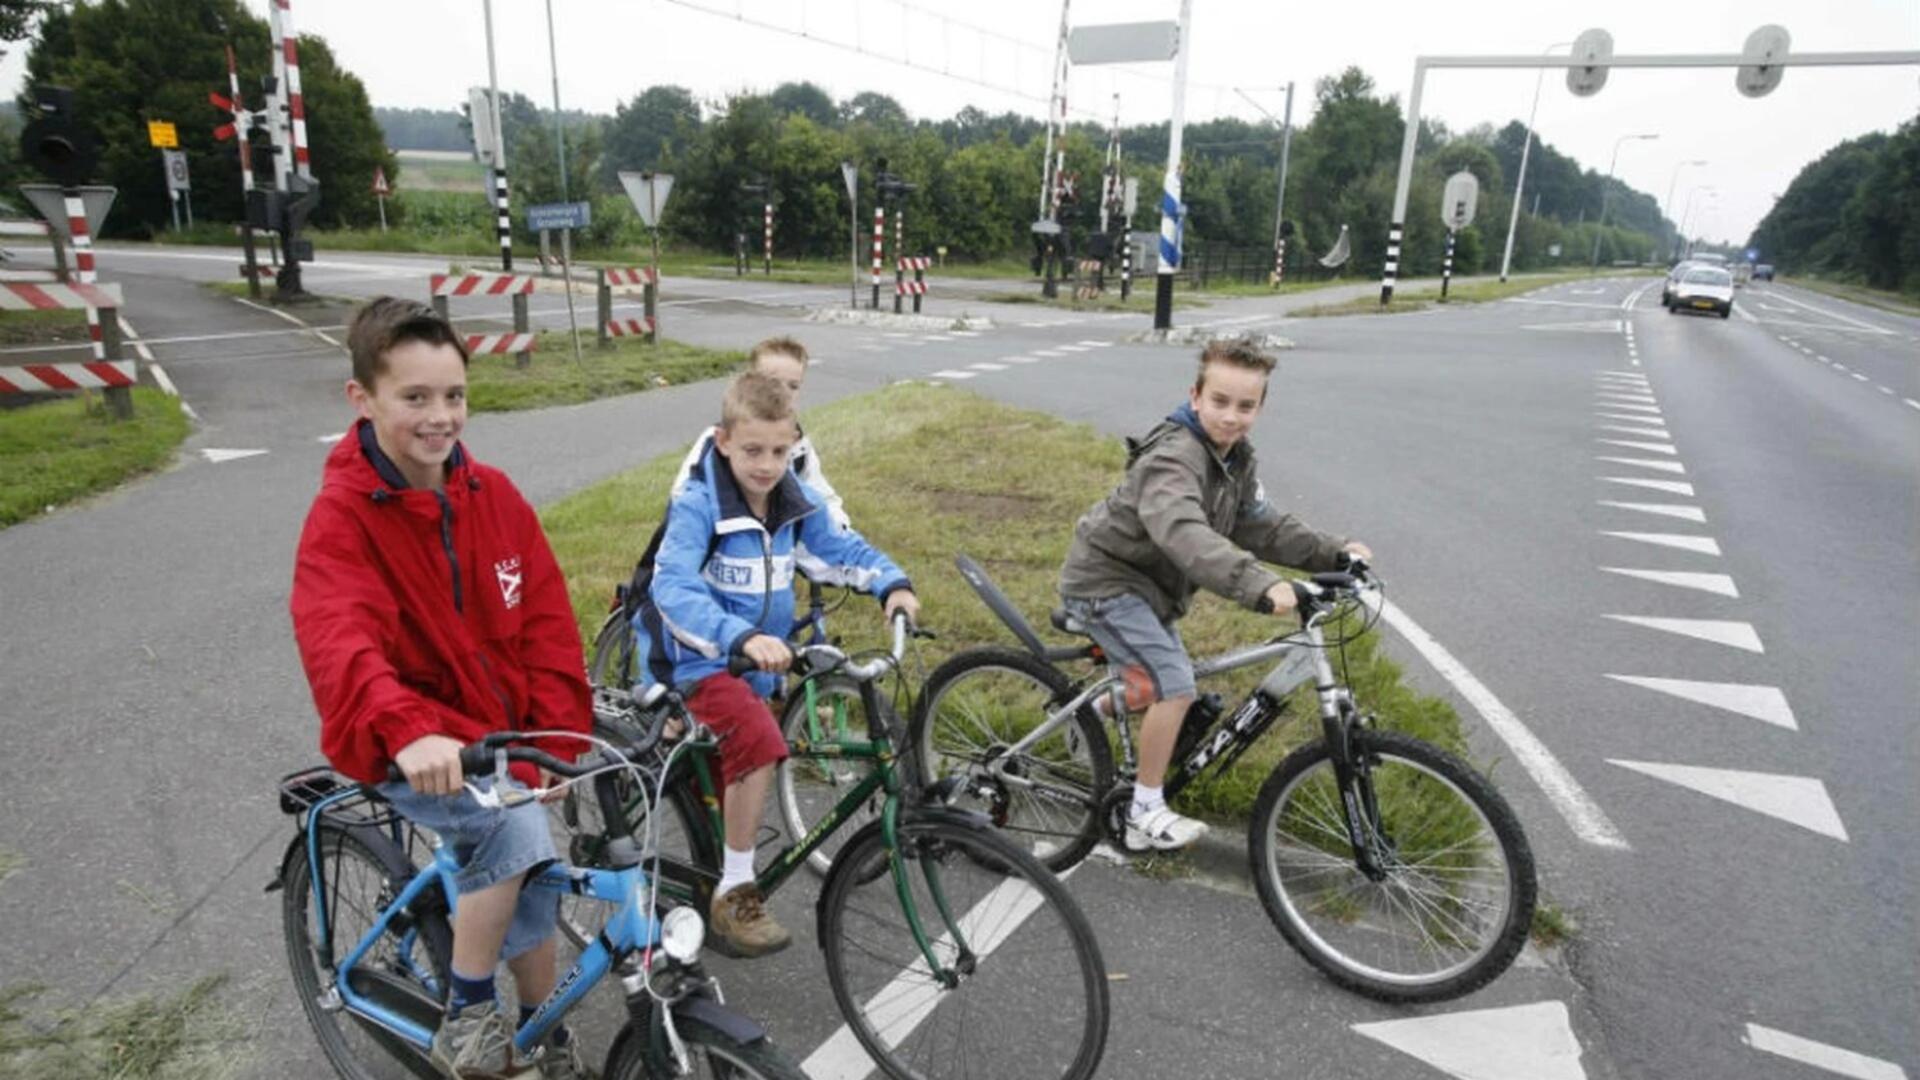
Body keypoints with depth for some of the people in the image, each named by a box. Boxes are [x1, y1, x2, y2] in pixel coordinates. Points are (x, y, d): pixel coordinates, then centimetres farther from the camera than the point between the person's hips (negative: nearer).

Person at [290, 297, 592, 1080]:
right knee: (517, 830, -28)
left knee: (527, 881, 12)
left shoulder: (493, 494, -4)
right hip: (403, 751, -5)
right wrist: (408, 732, -53)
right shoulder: (341, 517, -18)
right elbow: (340, 645, -35)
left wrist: (554, 744, -11)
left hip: (501, 735, 5)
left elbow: (549, 622, -3)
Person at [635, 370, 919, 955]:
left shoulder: (797, 504, -3)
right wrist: (742, 637, -48)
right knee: (760, 745, -29)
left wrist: (892, 583, -12)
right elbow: (673, 588, -33)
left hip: (756, 663, 7)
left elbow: (843, 549, 8)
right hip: (697, 660, -6)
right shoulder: (697, 505, -22)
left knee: (727, 780, 20)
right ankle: (735, 894, -13)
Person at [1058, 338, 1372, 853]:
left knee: (1164, 679, 20)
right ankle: (1146, 815, -3)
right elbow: (1186, 535, -46)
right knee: (1175, 685, -16)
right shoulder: (1172, 458, -29)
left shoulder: (1237, 460, 1)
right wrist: (1258, 585, -58)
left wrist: (1334, 552, -10)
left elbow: (1261, 526, 2)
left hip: (1144, 580, 9)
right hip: (1105, 580, -9)